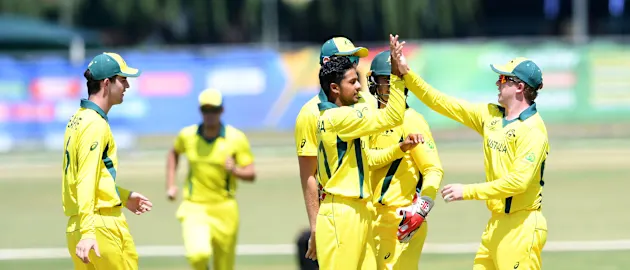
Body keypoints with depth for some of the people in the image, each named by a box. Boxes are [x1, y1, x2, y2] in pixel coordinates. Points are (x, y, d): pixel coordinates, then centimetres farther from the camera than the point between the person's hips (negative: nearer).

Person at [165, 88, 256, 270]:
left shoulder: (236, 138, -7)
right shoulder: (187, 135, -1)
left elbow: (251, 174, -7)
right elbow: (174, 153, 22)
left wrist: (235, 171, -28)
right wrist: (170, 185, 14)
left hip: (224, 209, 0)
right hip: (194, 207, 0)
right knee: (198, 253, -25)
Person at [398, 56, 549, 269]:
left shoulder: (533, 129, -14)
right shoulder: (490, 115, 11)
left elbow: (518, 181, -22)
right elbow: (441, 103, 13)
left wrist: (467, 191, -20)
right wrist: (407, 74, 5)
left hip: (521, 226, -8)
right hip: (496, 223, 8)